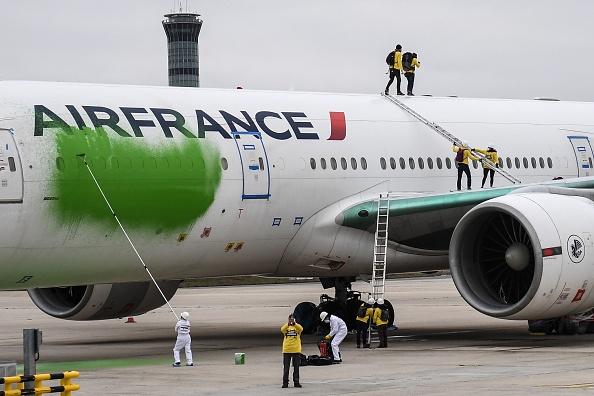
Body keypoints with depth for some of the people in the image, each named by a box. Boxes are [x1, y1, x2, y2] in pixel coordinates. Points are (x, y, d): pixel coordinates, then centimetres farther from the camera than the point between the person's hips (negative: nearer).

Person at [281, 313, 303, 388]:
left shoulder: (297, 326, 4)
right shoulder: (286, 326, 6)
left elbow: (301, 329, -19)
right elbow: (282, 329, -16)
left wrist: (294, 323, -35)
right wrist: (288, 324, -34)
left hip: (296, 350, 0)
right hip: (286, 350, 0)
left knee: (296, 367, 3)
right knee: (286, 368, 3)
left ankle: (296, 382, 10)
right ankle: (285, 383, 8)